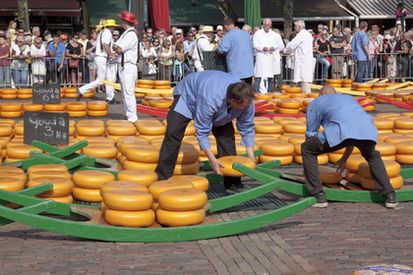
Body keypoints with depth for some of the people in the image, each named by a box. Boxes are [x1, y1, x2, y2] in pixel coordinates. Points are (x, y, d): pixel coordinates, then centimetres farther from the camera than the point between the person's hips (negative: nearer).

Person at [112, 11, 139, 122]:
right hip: (123, 66, 10)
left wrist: (117, 47, 1)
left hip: (128, 67, -10)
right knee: (125, 93, 14)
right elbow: (115, 47, 14)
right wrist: (118, 47, -6)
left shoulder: (131, 34, -14)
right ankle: (129, 114, 21)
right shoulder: (125, 33, 16)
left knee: (128, 93, -11)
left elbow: (119, 49, -18)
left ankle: (132, 117, -10)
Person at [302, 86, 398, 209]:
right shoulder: (349, 98, 43)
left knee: (307, 150, 18)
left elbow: (310, 135, 32)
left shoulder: (315, 103, 31)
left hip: (340, 130, -4)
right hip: (366, 128, 5)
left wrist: (307, 167, 44)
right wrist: (344, 159, 57)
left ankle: (319, 196, 11)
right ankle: (390, 195, 22)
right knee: (373, 157, 36)